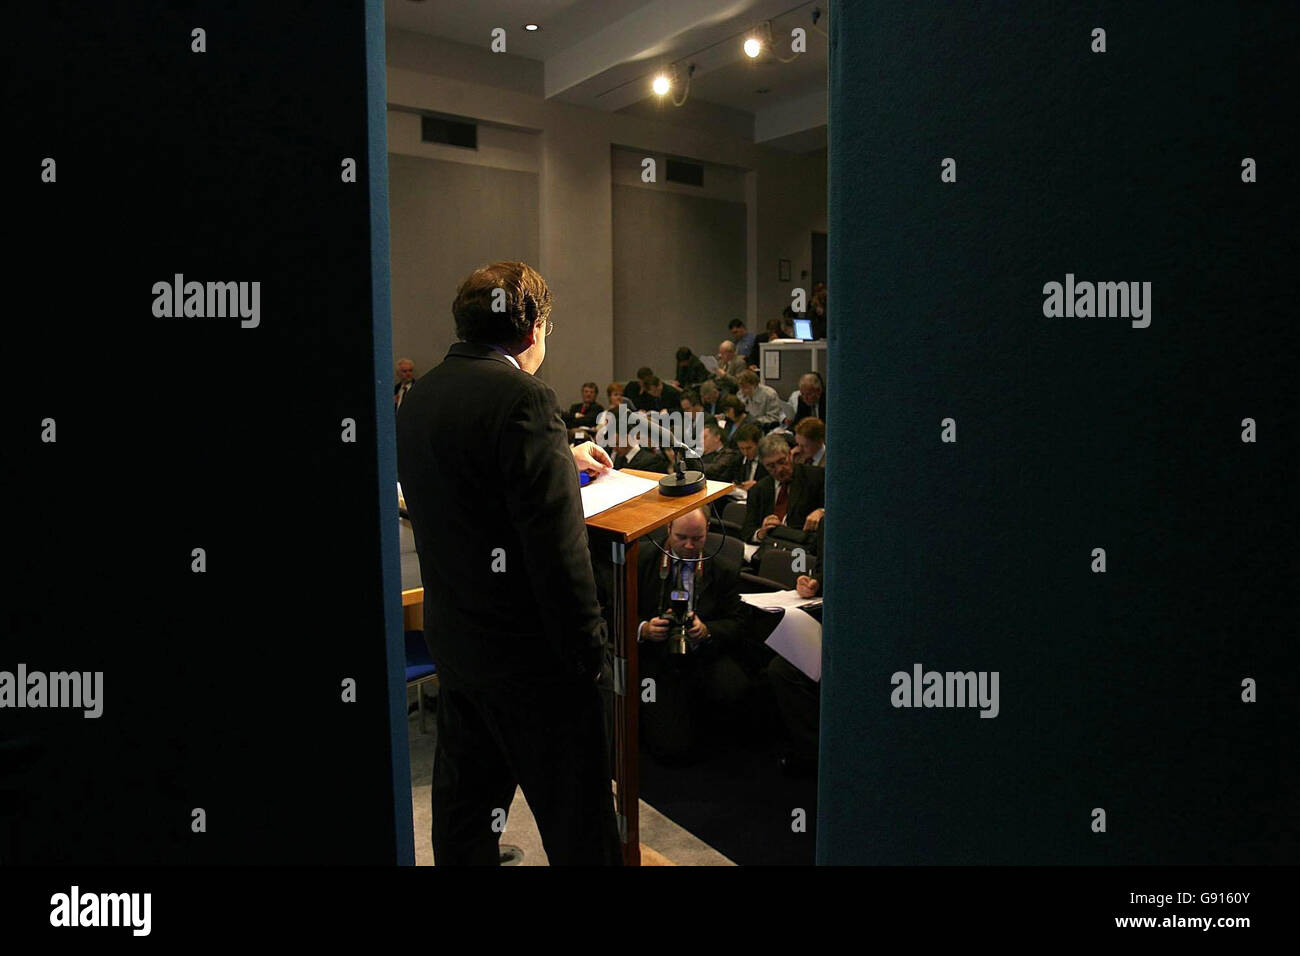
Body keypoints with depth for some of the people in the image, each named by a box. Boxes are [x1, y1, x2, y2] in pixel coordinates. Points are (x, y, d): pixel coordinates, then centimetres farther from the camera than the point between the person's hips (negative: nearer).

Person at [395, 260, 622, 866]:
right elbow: (556, 547, -25)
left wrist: (562, 458, 34)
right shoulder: (523, 397, -21)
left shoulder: (419, 397, 6)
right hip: (526, 655, -8)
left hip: (451, 639, 9)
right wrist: (589, 648, -14)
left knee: (463, 802, 23)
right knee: (576, 821, 8)